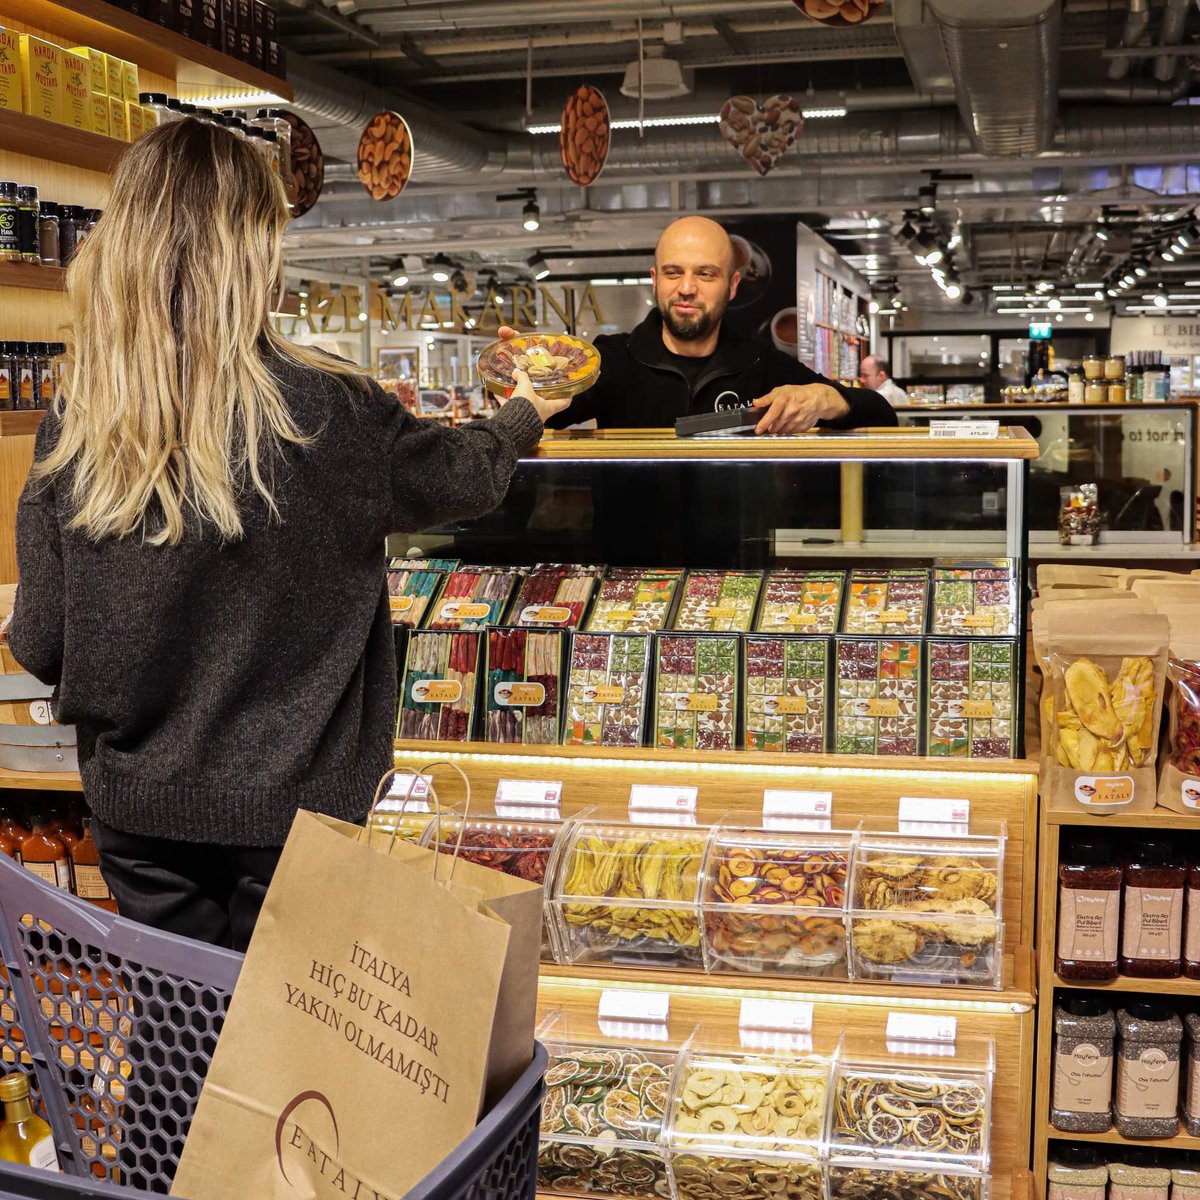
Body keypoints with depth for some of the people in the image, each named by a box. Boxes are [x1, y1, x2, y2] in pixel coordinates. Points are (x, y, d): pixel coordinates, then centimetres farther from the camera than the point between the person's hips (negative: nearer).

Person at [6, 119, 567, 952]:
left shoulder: (73, 427, -10)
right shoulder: (330, 412, -18)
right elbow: (470, 478, 2)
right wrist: (522, 417, 24)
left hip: (134, 802, 3)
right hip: (286, 805, -2)